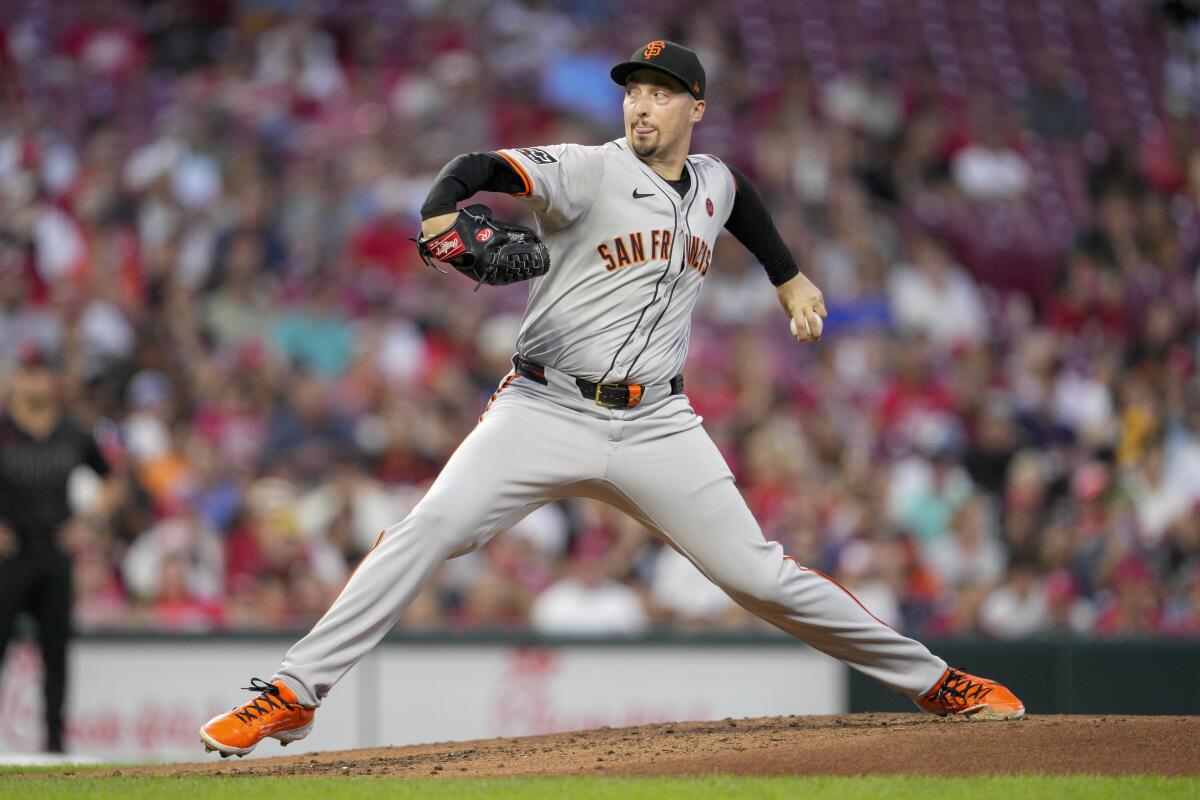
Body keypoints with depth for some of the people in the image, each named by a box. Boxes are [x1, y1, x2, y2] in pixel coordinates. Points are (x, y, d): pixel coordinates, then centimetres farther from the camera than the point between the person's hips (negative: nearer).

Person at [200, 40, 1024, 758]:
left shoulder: (714, 184, 11)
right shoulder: (588, 171, -6)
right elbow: (485, 168, -24)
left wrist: (790, 278, 35)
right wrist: (442, 215, -44)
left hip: (656, 427, 3)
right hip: (546, 411, -3)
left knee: (760, 575, -1)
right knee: (431, 528, -23)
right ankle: (292, 695, -21)